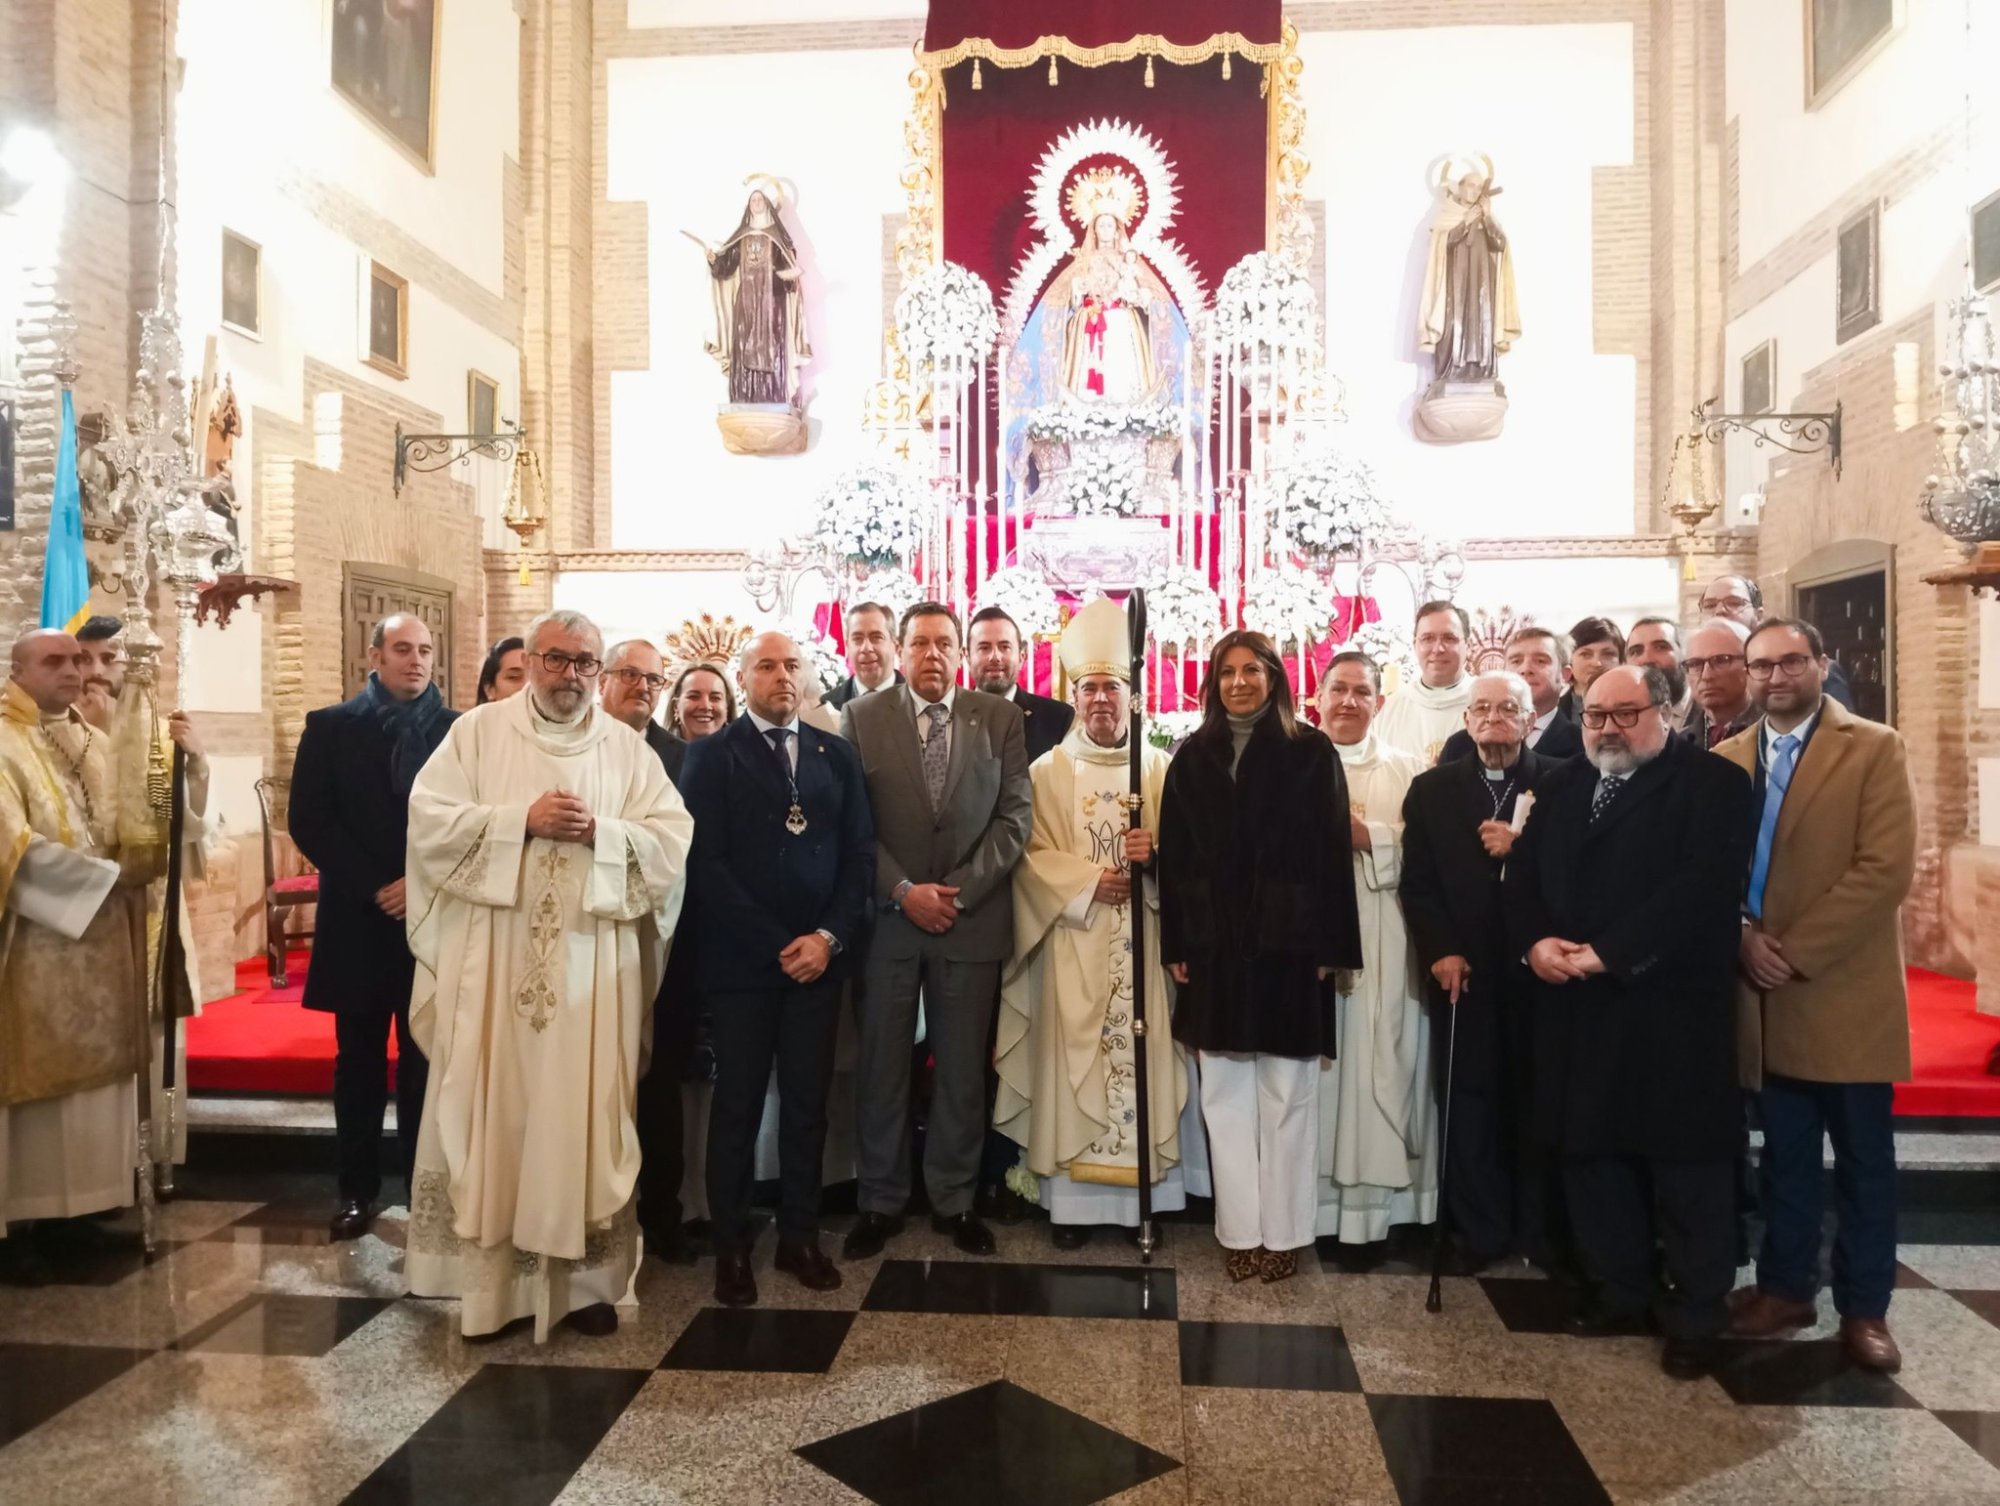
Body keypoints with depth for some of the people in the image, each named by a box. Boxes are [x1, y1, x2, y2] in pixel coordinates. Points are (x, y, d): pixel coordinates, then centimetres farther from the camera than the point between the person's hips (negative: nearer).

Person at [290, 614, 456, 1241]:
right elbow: (309, 823, -3)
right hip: (358, 920, 1)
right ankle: (357, 1190, 21)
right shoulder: (329, 727, 4)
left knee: (426, 1063, 5)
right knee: (359, 1064, 10)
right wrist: (375, 887, -11)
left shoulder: (458, 729, 2)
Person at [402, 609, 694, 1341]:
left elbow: (673, 841, 1)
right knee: (493, 1112, 3)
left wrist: (599, 832, -14)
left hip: (591, 963, 1)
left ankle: (585, 1276, 15)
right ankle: (491, 1278, 16)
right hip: (493, 961, -1)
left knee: (585, 1115, 4)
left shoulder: (628, 747, 8)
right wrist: (523, 820, -14)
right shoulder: (477, 731, 5)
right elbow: (430, 821, -5)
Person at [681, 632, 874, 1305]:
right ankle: (731, 1245, 17)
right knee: (738, 1103, 5)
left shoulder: (836, 755, 10)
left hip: (819, 954, 3)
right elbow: (706, 863, -7)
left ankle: (799, 1236, 22)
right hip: (741, 958, -3)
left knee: (807, 1101, 8)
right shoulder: (712, 756, 1)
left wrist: (829, 936, -6)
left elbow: (859, 853, 7)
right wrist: (776, 945, -11)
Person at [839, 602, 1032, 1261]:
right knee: (881, 1067, 7)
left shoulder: (1000, 718, 4)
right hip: (885, 917, 0)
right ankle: (880, 1202, 21)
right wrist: (903, 892, -12)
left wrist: (959, 890, -9)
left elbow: (1014, 816, 0)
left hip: (974, 917, 1)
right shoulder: (861, 717, 3)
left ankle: (954, 1200, 23)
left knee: (963, 1070, 9)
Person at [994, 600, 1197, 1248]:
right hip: (1074, 941, -1)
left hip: (1142, 942, 1)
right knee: (1074, 1057, -1)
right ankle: (1072, 1196, 6)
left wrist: (1154, 855, -15)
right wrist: (1089, 882, -14)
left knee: (1141, 1054, 0)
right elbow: (1034, 853, 0)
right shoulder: (1048, 771, 7)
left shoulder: (1161, 769, 9)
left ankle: (1141, 1191, 11)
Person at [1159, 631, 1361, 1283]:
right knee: (1224, 1094, 8)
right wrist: (1176, 945, 2)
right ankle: (1238, 1230, 18)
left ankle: (1283, 1230, 17)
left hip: (1288, 946, -3)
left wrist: (1329, 946, -9)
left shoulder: (1310, 752, -1)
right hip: (1216, 948, 3)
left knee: (1286, 1094, 6)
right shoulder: (1192, 758, 8)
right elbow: (1174, 855, 6)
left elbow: (1332, 852, -4)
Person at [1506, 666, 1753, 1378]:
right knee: (1592, 1154, 11)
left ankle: (1695, 1317, 18)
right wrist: (1535, 940, -8)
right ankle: (1618, 1292, 27)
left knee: (1687, 1164, 4)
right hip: (1577, 1007, 6)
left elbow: (1704, 885, -16)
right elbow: (1524, 873, 12)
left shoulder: (1713, 783, -4)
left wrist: (1607, 953, -19)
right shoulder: (1560, 786, 16)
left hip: (1673, 1007, -5)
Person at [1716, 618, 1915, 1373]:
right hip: (1765, 993, 4)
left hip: (1846, 991, -3)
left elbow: (1886, 869, -14)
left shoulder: (1875, 748, -5)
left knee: (1863, 1160, 8)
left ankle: (1863, 1306, 21)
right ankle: (1785, 1285, 27)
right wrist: (1743, 937, -10)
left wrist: (1796, 951, -17)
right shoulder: (1727, 760, 7)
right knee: (1785, 1154, 15)